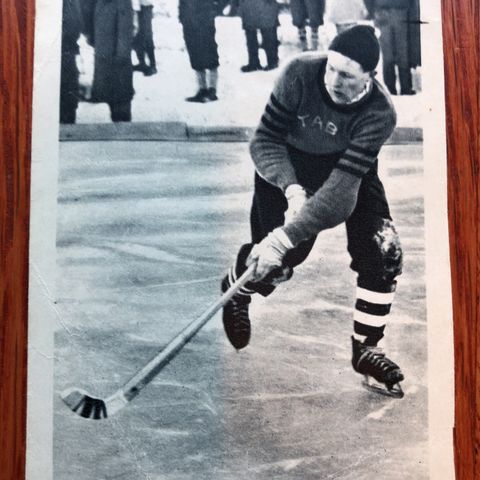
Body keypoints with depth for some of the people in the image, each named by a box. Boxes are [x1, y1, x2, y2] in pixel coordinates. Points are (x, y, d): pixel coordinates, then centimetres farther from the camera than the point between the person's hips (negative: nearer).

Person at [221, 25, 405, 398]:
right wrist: (291, 188, -40)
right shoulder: (301, 72, -29)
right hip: (286, 164, -1)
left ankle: (366, 349, 9)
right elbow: (265, 141, -22)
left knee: (382, 253, -12)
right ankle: (235, 290, 29)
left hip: (349, 165, 1)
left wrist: (284, 237, -44)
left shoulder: (380, 113, -30)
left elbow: (342, 188, -37)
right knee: (275, 262, -9)